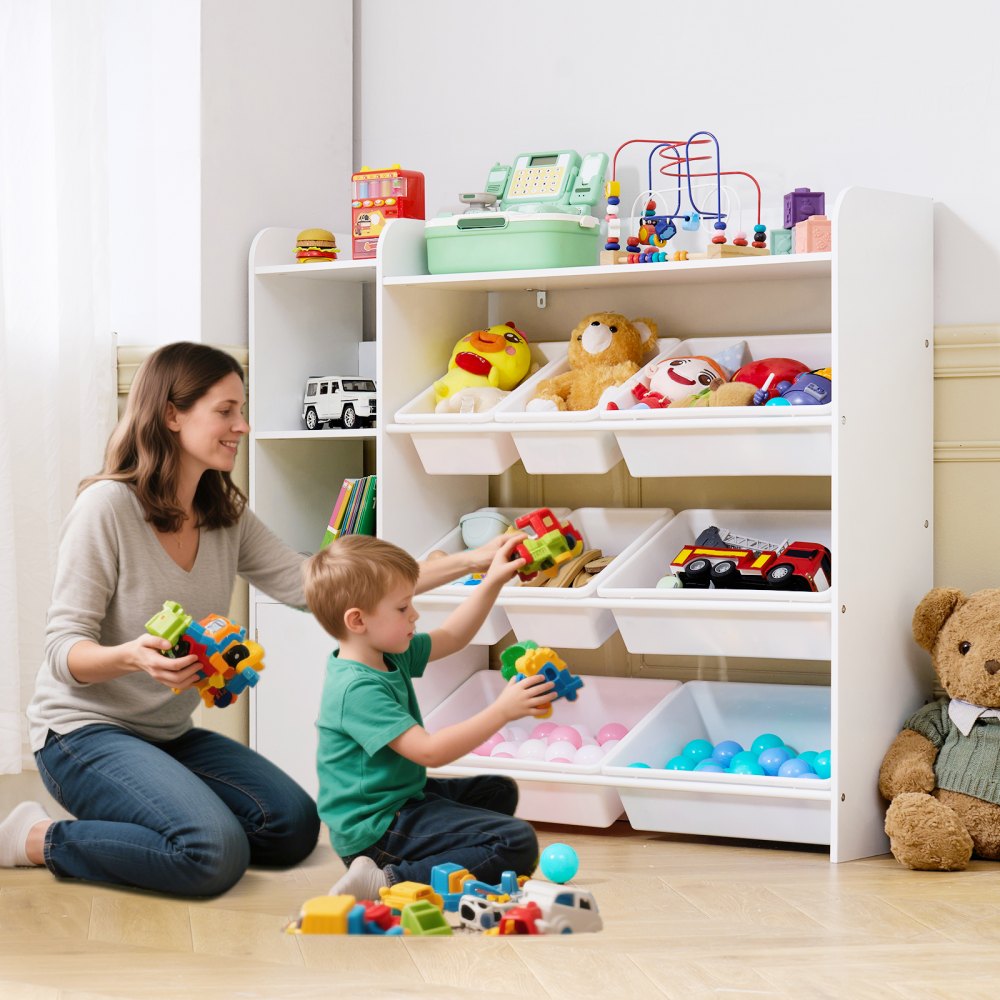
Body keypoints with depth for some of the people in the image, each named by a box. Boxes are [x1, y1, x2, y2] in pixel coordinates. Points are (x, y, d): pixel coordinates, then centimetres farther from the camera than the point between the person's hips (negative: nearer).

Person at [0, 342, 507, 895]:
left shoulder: (227, 517, 4)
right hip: (84, 730, -8)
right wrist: (132, 657, -42)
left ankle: (105, 826, 9)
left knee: (295, 826, -4)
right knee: (216, 853, -26)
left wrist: (468, 562, -6)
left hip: (168, 734, 8)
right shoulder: (107, 506, -17)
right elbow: (64, 648, -17)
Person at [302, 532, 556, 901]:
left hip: (402, 797, 11)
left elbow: (451, 637, 20)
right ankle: (389, 882, -21)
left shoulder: (389, 655, 5)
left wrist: (493, 582, 12)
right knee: (517, 845, -18)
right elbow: (430, 751, -29)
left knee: (499, 791, 30)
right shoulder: (358, 689, -26)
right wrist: (501, 711, -27)